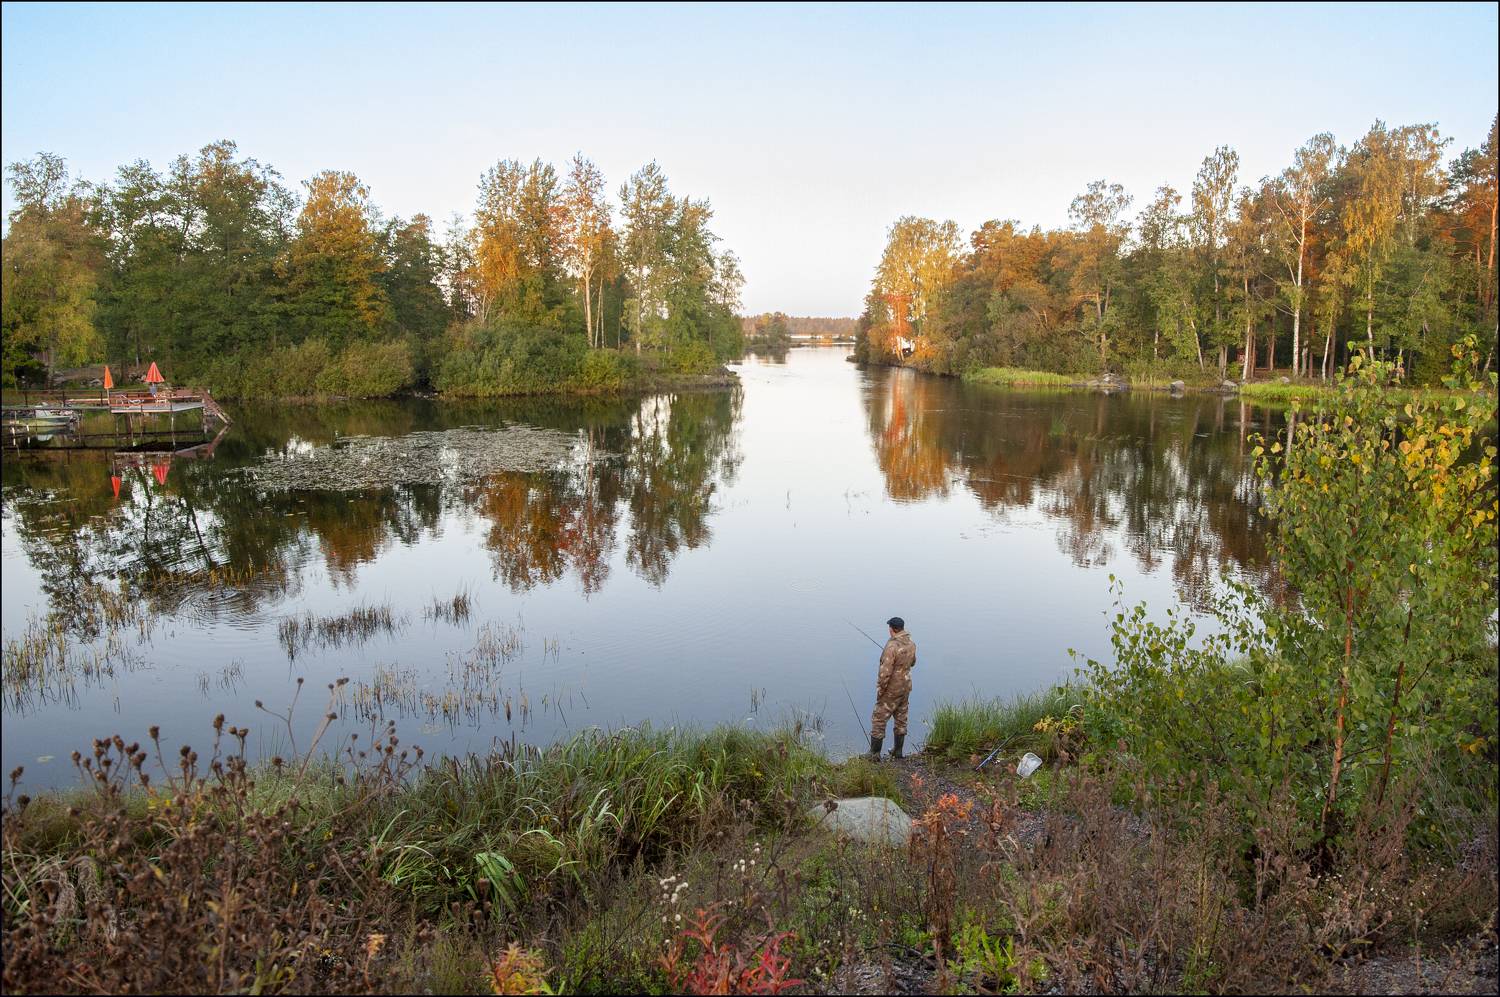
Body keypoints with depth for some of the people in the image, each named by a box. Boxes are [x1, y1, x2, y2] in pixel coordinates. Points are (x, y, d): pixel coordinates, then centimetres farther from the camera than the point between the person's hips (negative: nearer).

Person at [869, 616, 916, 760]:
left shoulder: (892, 646, -25)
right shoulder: (911, 644, 0)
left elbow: (885, 672, -25)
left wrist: (880, 689, -14)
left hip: (891, 690, -7)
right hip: (905, 687, 7)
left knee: (879, 720, 1)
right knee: (901, 719, 17)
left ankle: (874, 754, 3)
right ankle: (898, 751, 26)